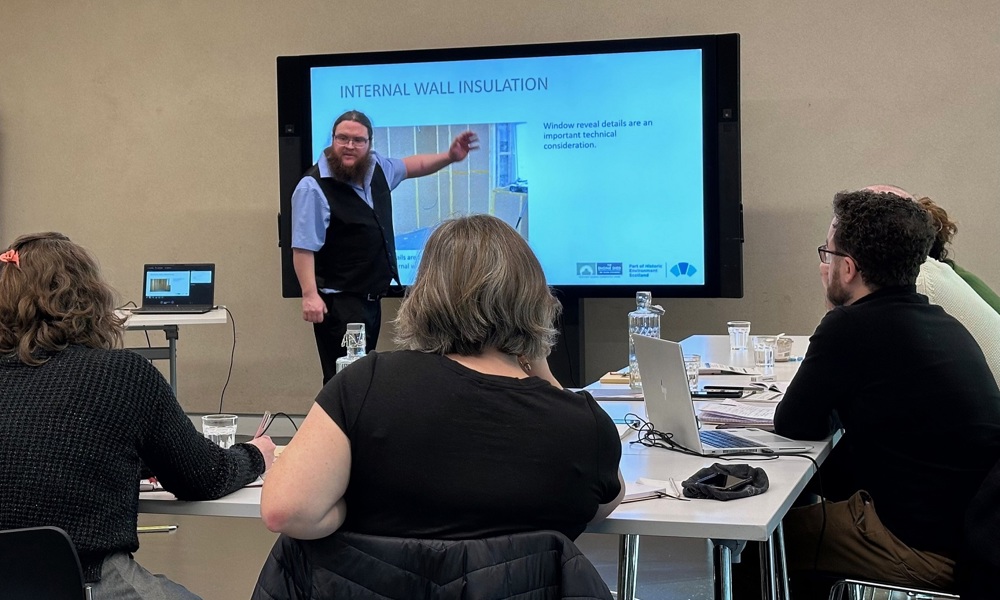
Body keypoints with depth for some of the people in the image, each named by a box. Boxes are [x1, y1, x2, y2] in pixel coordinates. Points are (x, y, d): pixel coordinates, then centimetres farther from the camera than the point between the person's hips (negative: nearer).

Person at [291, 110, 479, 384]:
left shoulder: (378, 169, 6)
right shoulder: (314, 187, -18)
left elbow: (410, 166, 28)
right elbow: (303, 248, -21)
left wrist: (449, 156, 18)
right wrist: (310, 295, -27)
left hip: (372, 298, 9)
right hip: (337, 302, -9)